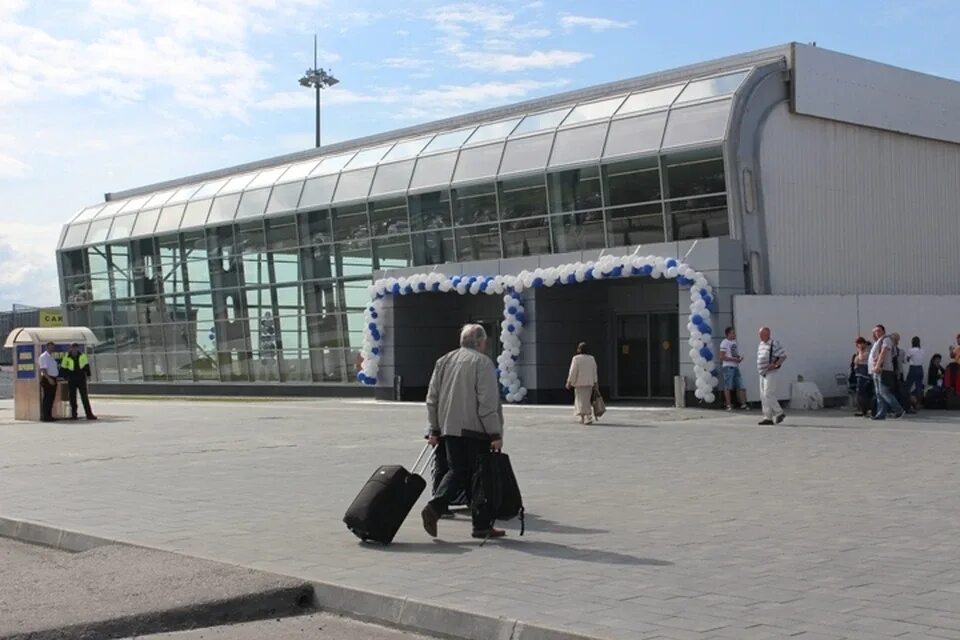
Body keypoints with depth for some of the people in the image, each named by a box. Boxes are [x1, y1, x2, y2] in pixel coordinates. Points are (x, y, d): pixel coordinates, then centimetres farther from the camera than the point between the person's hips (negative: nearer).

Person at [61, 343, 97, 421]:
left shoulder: (82, 356, 4)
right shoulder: (67, 357, 0)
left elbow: (86, 366, 10)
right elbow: (63, 368, 6)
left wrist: (88, 374, 2)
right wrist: (66, 376, 1)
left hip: (81, 379, 1)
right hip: (72, 380, -1)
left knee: (85, 397, 0)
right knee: (72, 397, 3)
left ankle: (89, 414, 0)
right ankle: (74, 415, 10)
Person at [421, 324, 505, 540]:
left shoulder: (443, 361, 12)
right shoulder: (482, 362, -8)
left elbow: (432, 398, 13)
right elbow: (488, 402, -15)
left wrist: (435, 429, 18)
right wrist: (495, 433, -12)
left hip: (449, 429, 6)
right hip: (476, 429, -6)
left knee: (456, 471, 13)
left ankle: (434, 507, -8)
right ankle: (482, 526, 7)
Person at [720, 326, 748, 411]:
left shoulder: (735, 342, 16)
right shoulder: (724, 343, -6)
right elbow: (722, 357, -12)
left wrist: (739, 358, 3)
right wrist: (733, 359, -19)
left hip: (736, 366, 7)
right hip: (728, 367, -7)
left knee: (740, 386, 3)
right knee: (728, 386, -4)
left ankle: (743, 404, 6)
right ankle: (729, 405, 0)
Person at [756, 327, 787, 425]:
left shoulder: (774, 344, -12)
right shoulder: (761, 344, 13)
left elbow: (783, 356, -14)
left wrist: (775, 365, -23)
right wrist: (759, 368, 13)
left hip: (771, 373, -9)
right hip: (763, 374, 9)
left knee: (768, 395, -13)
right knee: (763, 397, 6)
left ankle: (779, 413, 2)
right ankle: (768, 418, 8)